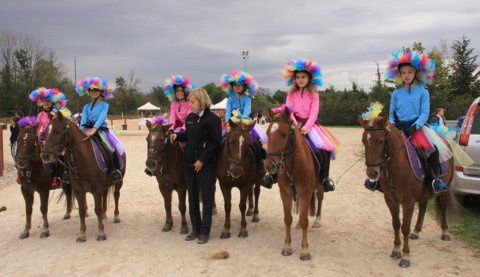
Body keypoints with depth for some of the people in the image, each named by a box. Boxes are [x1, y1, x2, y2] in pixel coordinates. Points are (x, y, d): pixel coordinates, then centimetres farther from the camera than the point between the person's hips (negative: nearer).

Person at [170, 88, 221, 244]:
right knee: (192, 197, 13)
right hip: (189, 163, 7)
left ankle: (205, 232, 14)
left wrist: (202, 160, -19)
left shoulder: (212, 119, -11)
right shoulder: (190, 118, 9)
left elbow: (215, 143, -15)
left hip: (206, 165, -7)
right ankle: (195, 229, 25)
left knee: (206, 197, 4)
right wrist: (178, 136, 1)